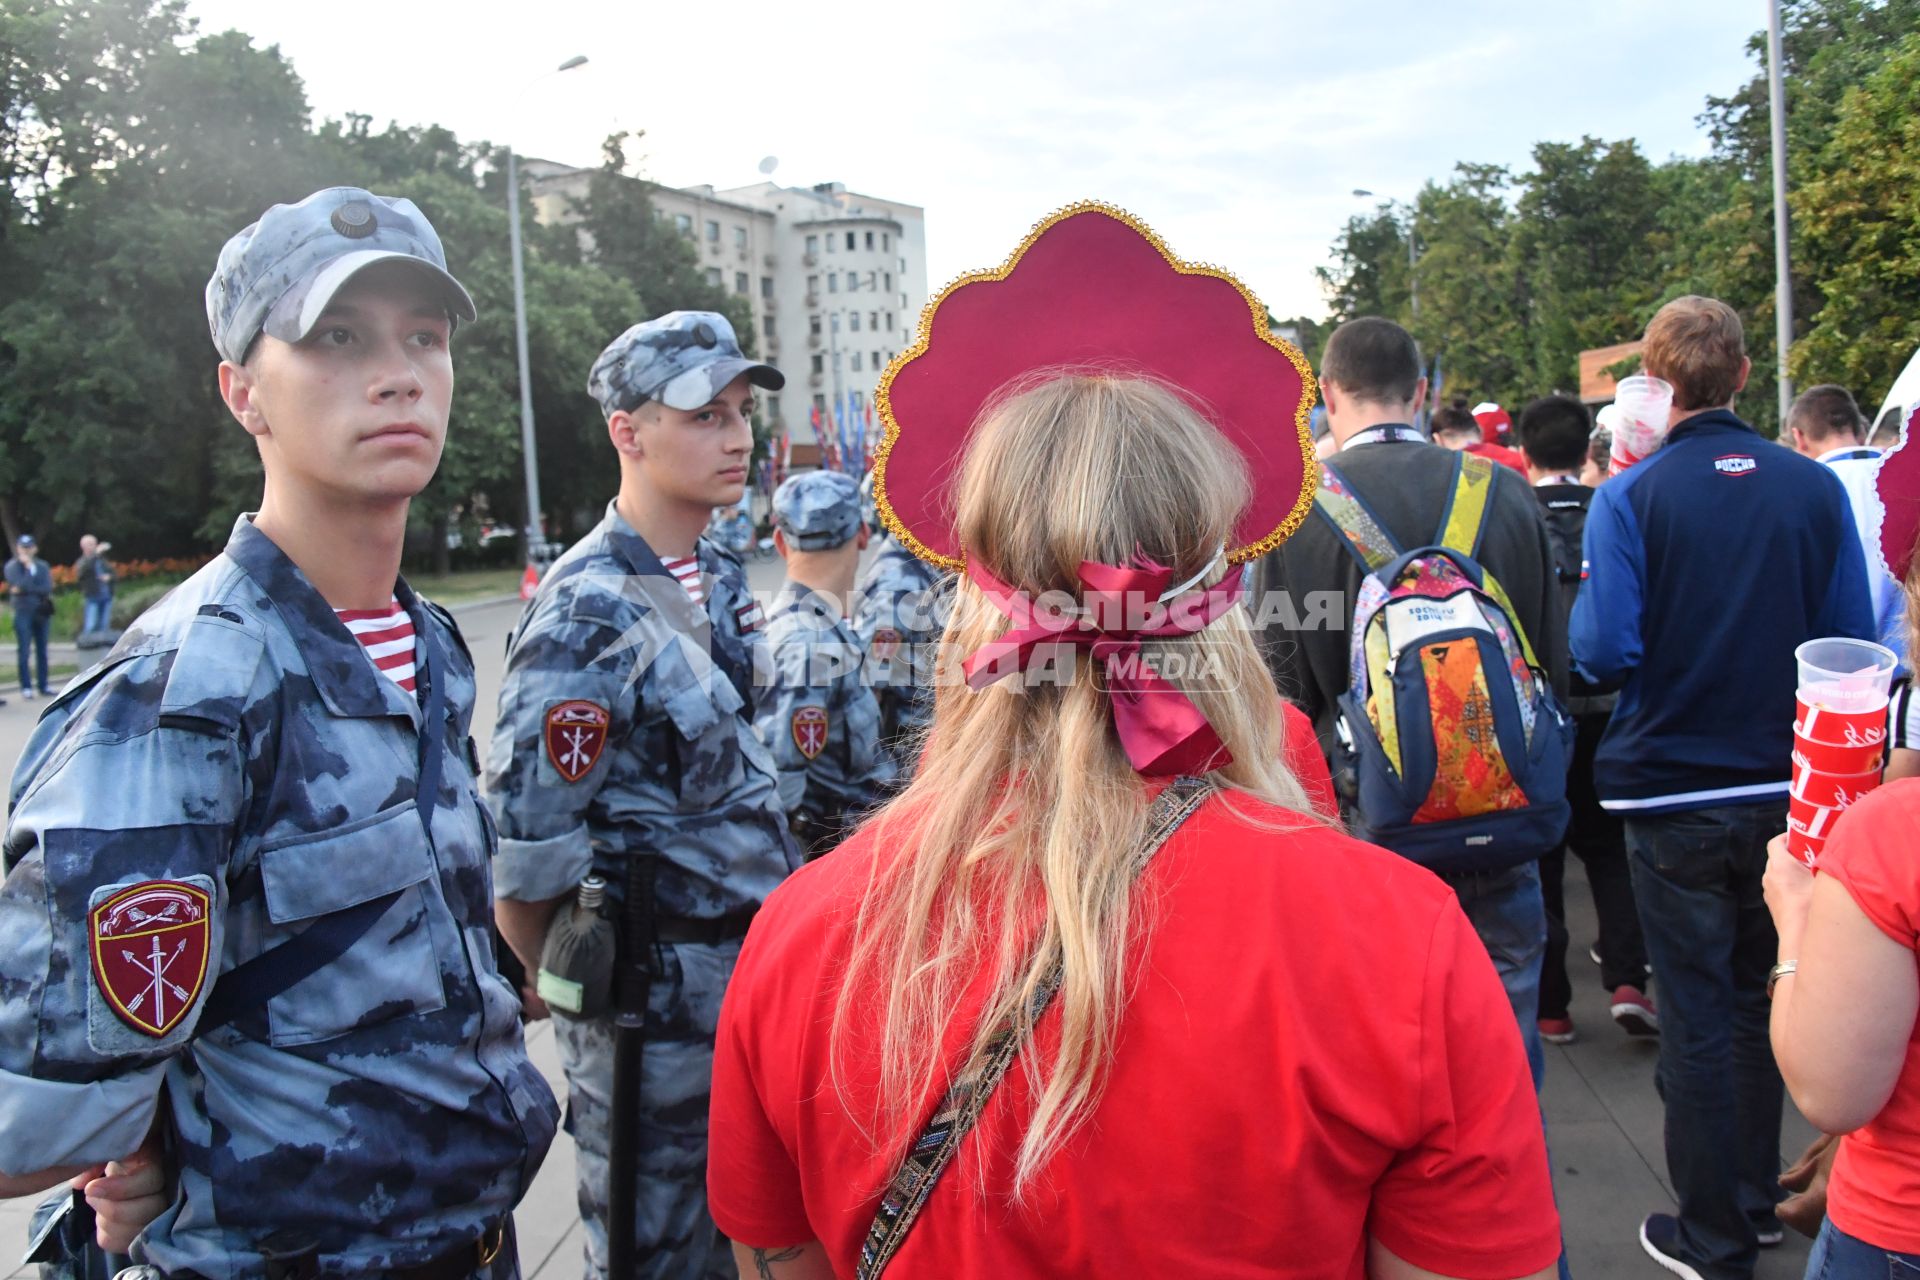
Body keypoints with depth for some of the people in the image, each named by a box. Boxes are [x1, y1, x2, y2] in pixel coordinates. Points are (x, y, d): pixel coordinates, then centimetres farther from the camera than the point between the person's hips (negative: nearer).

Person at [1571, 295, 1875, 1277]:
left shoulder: (1630, 498, -14)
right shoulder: (1814, 488, -3)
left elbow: (1601, 655, -18)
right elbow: (1854, 643, 1)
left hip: (1673, 797, -4)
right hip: (1784, 789, 4)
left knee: (1696, 1014, 7)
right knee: (1757, 999, 20)